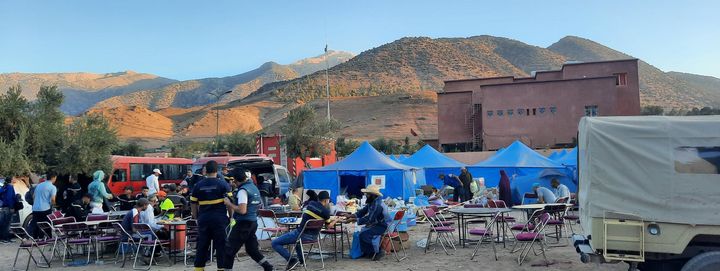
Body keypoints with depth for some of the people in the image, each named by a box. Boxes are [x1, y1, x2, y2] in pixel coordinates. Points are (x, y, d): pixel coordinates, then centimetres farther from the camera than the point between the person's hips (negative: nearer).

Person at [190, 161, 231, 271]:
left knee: (202, 246, 11)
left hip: (203, 218, 3)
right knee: (221, 245, 3)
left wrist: (196, 218, 21)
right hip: (219, 219, -3)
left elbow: (193, 204, 11)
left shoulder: (198, 185, 7)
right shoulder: (223, 184, -4)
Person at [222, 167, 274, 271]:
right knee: (252, 249, 18)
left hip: (243, 223, -9)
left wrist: (229, 204, -14)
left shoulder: (243, 190, -16)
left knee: (229, 249, -1)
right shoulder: (254, 187, 11)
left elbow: (242, 210, -25)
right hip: (253, 222, 9)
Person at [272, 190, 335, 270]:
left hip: (301, 234, -4)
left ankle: (292, 260, -11)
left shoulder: (311, 204, -3)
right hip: (313, 237, 4)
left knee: (275, 243, 3)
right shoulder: (325, 211, -8)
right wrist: (334, 220, 27)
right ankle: (301, 259, 33)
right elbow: (329, 226, 7)